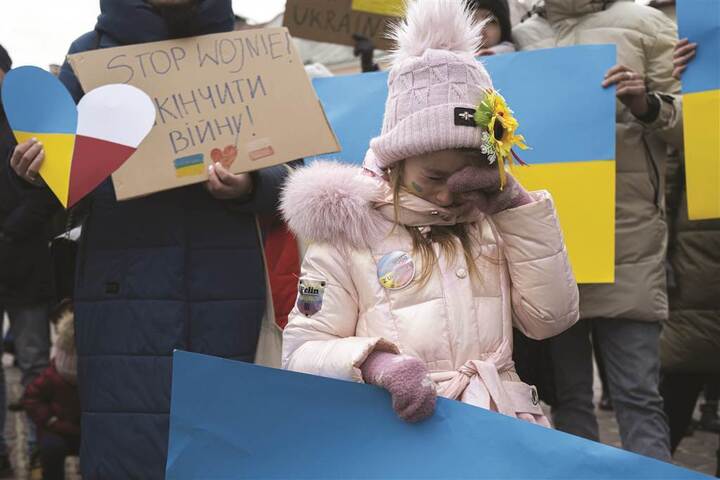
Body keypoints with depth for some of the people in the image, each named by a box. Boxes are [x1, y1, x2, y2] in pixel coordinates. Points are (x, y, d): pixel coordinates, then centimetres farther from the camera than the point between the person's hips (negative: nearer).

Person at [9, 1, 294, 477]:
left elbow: (291, 177, 8)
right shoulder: (92, 53, 10)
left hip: (225, 290, 1)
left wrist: (250, 187, -14)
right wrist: (38, 174, -12)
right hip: (125, 291, 0)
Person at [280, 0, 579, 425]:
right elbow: (302, 352, -3)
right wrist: (375, 362, -22)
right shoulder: (348, 225, 1)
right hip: (404, 421, -3)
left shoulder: (492, 222, 12)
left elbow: (551, 319, 3)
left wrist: (516, 203, 0)